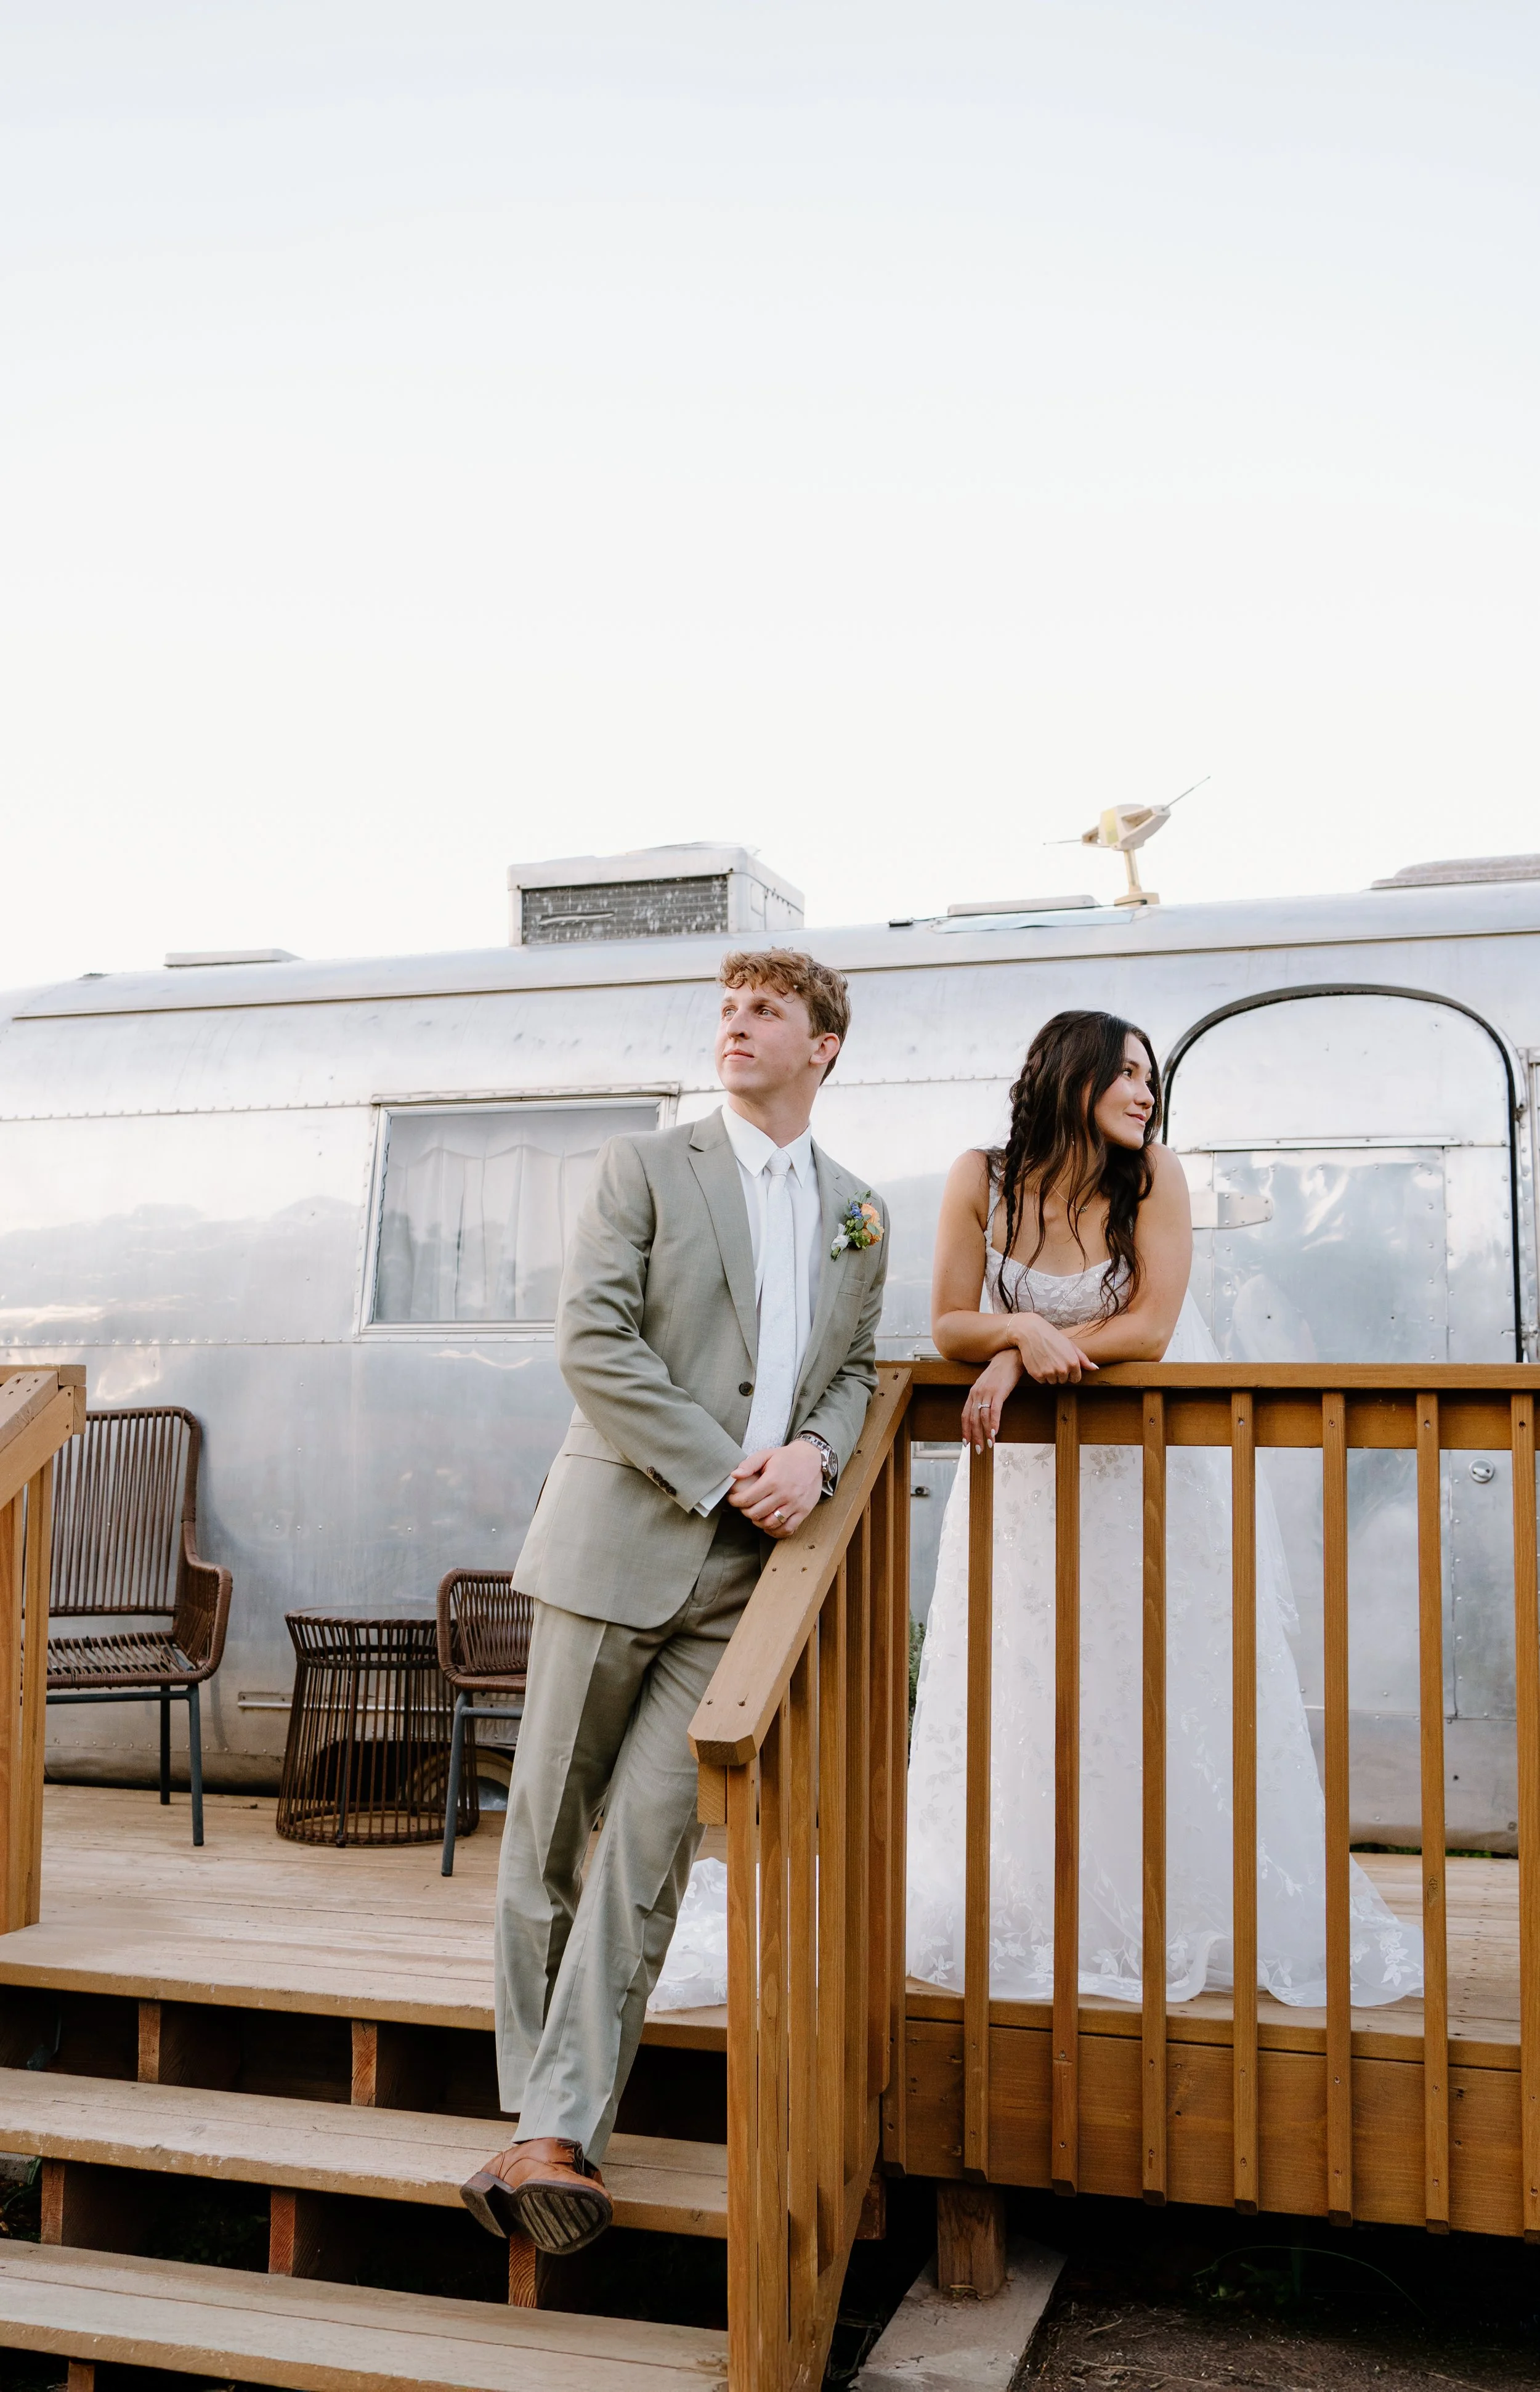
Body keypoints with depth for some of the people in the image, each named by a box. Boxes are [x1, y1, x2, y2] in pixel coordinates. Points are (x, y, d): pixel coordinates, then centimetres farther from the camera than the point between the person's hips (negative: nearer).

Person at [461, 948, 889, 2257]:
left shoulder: (860, 1216, 15)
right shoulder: (647, 1165, 3)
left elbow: (854, 1368, 18)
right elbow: (593, 1339, -7)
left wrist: (814, 1451, -5)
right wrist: (720, 1475, -12)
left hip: (748, 1570, 2)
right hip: (619, 1537, -2)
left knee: (649, 1838, -4)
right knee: (547, 1832, 5)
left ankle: (558, 2133, 0)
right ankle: (541, 2115, 20)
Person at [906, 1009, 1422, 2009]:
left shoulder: (1155, 1175, -13)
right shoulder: (982, 1180, -10)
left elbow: (1149, 1328, -17)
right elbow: (951, 1326, -7)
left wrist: (1022, 1357, -19)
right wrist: (1024, 1331, -26)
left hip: (1156, 1468, -1)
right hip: (1034, 1472, 1)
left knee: (1174, 1695, 4)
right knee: (1030, 1699, 6)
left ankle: (1197, 1914, 18)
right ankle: (1038, 1918, 21)